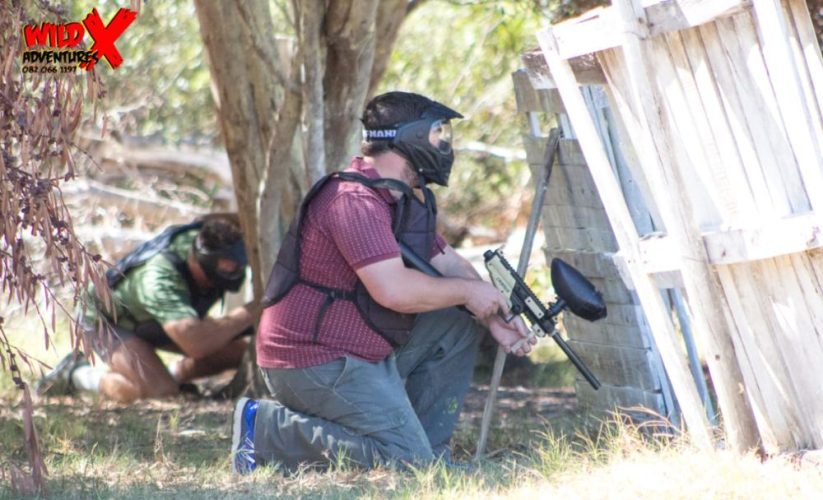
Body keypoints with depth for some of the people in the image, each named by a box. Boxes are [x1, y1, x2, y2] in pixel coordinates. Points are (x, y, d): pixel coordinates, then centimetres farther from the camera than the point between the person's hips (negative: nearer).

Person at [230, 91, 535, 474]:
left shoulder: (407, 198, 14)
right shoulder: (355, 201, -21)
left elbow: (449, 263, 17)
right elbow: (394, 290, -29)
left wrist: (494, 319, 0)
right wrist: (467, 291, -14)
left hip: (366, 354, 11)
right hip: (314, 362, -11)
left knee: (457, 324, 10)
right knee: (408, 463, -16)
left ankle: (426, 447, 11)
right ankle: (268, 429, -9)